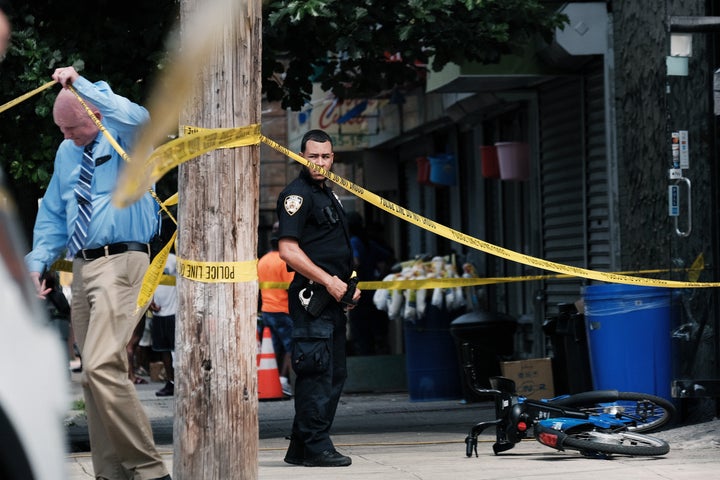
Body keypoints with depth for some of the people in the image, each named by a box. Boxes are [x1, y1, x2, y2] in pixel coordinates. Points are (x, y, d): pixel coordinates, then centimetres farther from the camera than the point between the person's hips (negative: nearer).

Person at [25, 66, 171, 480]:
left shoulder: (124, 139, -2)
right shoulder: (67, 153, 19)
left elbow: (135, 117, -28)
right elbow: (53, 214, 25)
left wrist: (80, 84, -26)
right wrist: (38, 261, 11)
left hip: (122, 262, -8)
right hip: (83, 266, 8)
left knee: (102, 366, -22)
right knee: (95, 375, 7)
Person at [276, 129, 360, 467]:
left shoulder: (328, 194, 20)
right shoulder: (297, 195, -9)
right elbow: (288, 251, -18)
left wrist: (348, 285, 15)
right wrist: (328, 281, -18)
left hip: (333, 296, 10)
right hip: (312, 296, -10)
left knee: (334, 373, 11)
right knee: (317, 372, -11)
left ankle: (301, 448, 16)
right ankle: (315, 447, -8)